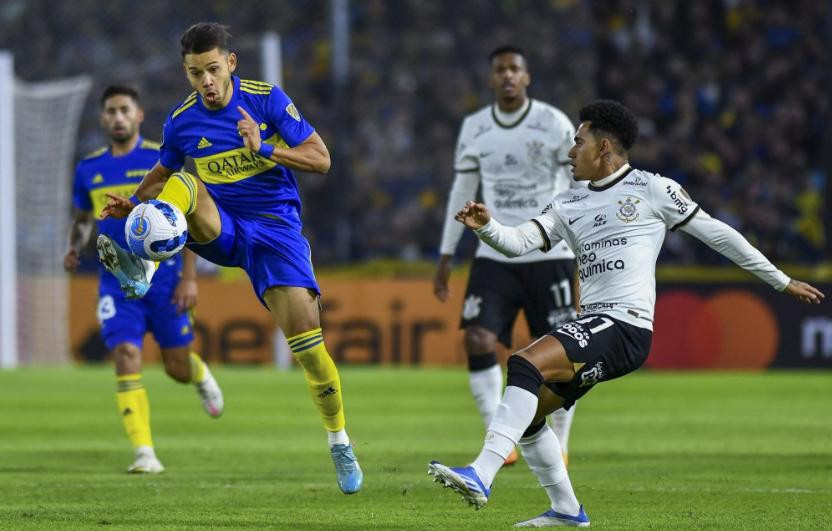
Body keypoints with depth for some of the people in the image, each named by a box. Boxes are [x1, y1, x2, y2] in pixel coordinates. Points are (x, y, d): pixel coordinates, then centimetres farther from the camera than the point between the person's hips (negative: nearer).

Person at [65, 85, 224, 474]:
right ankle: (145, 453, -16)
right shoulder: (88, 169, 6)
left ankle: (201, 376, 45)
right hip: (117, 279, 2)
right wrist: (74, 249, -3)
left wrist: (189, 278, -10)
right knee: (126, 358, -15)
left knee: (177, 367, 6)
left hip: (163, 276, -2)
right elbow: (83, 219, 20)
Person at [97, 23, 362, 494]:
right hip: (220, 230, 2)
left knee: (305, 330, -18)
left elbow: (320, 159, -5)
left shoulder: (267, 99, -6)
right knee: (184, 184, -28)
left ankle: (339, 442, -3)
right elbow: (163, 173, 18)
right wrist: (132, 205, -2)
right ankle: (144, 265, -50)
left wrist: (264, 149, -20)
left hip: (275, 227, -2)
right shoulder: (181, 122, 1)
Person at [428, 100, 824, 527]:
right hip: (590, 328, 8)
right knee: (526, 413, 8)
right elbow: (520, 243, 10)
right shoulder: (569, 206, 21)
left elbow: (717, 234, 9)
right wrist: (486, 227, -13)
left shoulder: (652, 190, 4)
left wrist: (782, 282, 13)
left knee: (525, 364, -26)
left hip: (625, 327, -8)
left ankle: (480, 477, -36)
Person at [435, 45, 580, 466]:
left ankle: (559, 448, 13)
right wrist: (446, 257, 13)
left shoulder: (553, 124, -4)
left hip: (549, 255, -3)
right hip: (494, 256, 3)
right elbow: (461, 192, 15)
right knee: (478, 340, -14)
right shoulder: (474, 128, 7)